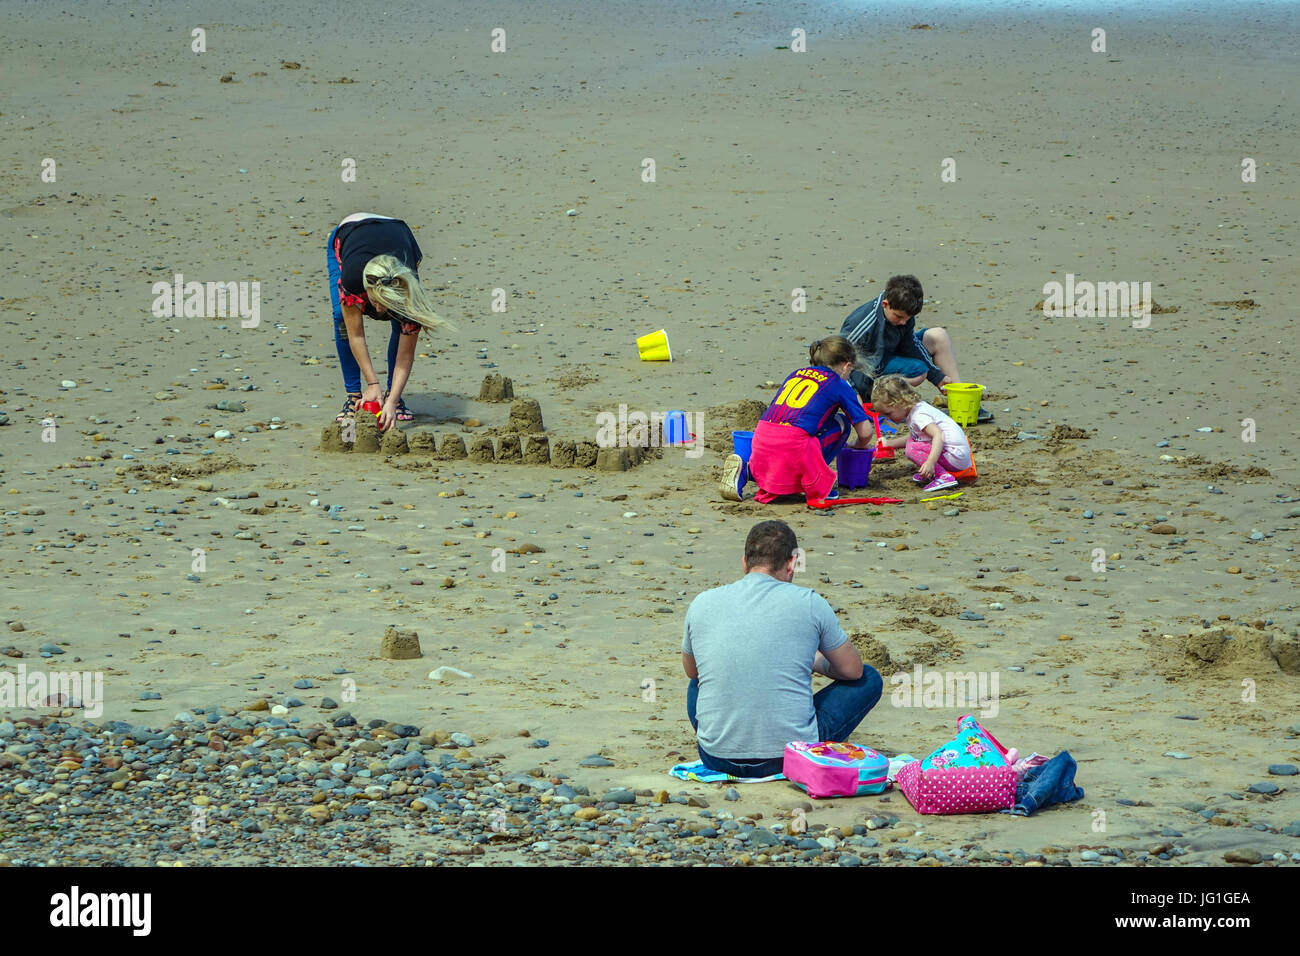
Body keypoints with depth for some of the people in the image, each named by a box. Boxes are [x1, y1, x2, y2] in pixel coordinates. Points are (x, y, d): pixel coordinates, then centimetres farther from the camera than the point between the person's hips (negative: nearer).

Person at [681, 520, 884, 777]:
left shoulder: (701, 604, 3)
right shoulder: (809, 603, -5)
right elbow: (852, 670, 10)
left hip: (718, 760, 3)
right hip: (791, 758, -3)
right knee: (869, 679, 18)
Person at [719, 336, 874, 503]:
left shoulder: (795, 374, 28)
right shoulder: (839, 385, 13)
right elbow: (866, 433, 14)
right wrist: (857, 446, 38)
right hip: (793, 444, -5)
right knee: (841, 423, 18)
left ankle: (745, 472, 8)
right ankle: (814, 481, 8)